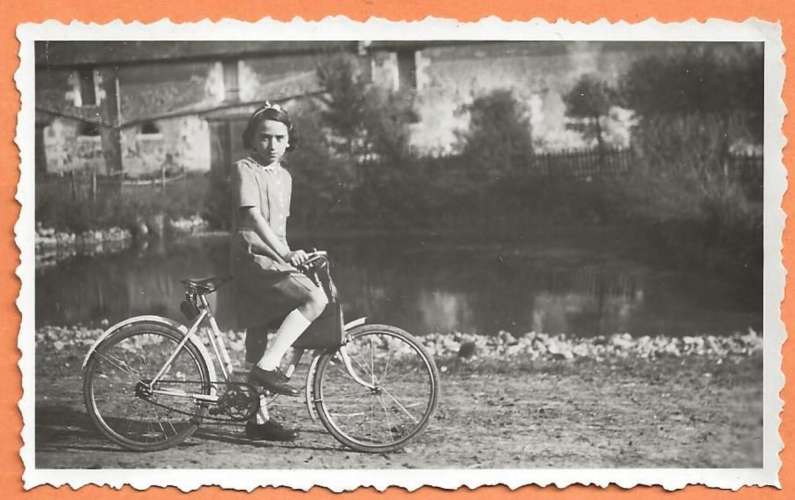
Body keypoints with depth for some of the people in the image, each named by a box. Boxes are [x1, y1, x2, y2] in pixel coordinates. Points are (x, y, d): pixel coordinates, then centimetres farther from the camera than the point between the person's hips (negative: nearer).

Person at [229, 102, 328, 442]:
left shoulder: (284, 177, 18)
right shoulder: (245, 169, -8)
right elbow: (253, 215, -21)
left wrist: (288, 255, 24)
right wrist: (285, 253, -31)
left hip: (273, 259, 8)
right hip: (253, 257, -8)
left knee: (258, 335, 10)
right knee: (315, 298, -24)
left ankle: (259, 419, 15)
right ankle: (267, 366, -23)